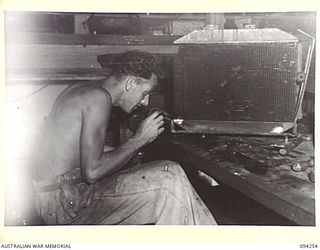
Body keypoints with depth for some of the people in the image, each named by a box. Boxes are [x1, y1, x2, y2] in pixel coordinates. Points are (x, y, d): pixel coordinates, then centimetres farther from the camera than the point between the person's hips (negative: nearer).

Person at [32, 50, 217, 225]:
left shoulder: (82, 90, 14)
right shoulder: (99, 97, -15)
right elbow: (92, 172, -23)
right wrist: (140, 139, -13)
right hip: (64, 204, -10)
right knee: (170, 177, -17)